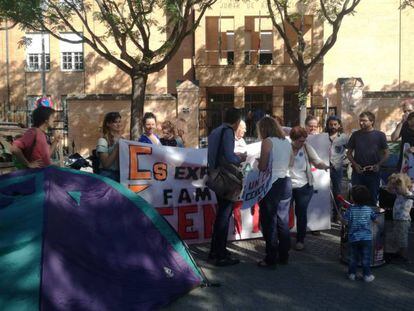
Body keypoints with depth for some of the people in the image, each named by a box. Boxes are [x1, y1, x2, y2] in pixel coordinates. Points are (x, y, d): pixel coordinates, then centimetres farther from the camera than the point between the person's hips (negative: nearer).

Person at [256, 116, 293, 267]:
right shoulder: (287, 142, 9)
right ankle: (283, 256, 23)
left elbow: (262, 167, -12)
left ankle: (271, 259, 6)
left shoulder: (268, 142, -11)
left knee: (269, 222, 1)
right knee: (283, 221, 14)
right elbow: (288, 163, 13)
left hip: (271, 184, -7)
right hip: (286, 183, 7)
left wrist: (259, 162, 8)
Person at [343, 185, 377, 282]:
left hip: (353, 238, 0)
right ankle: (367, 275, 12)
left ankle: (352, 273, 18)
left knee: (353, 257, 12)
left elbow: (345, 221, -11)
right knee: (366, 258, 8)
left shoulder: (350, 209, -11)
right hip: (366, 238, 1)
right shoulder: (369, 209, -4)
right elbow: (376, 220, 6)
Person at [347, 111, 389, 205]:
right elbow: (349, 153, 9)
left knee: (373, 199, 7)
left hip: (373, 173, -1)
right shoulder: (355, 135, 4)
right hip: (358, 172, 1)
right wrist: (355, 164, -7)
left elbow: (386, 153, 3)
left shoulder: (380, 135, 0)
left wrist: (378, 164, -13)